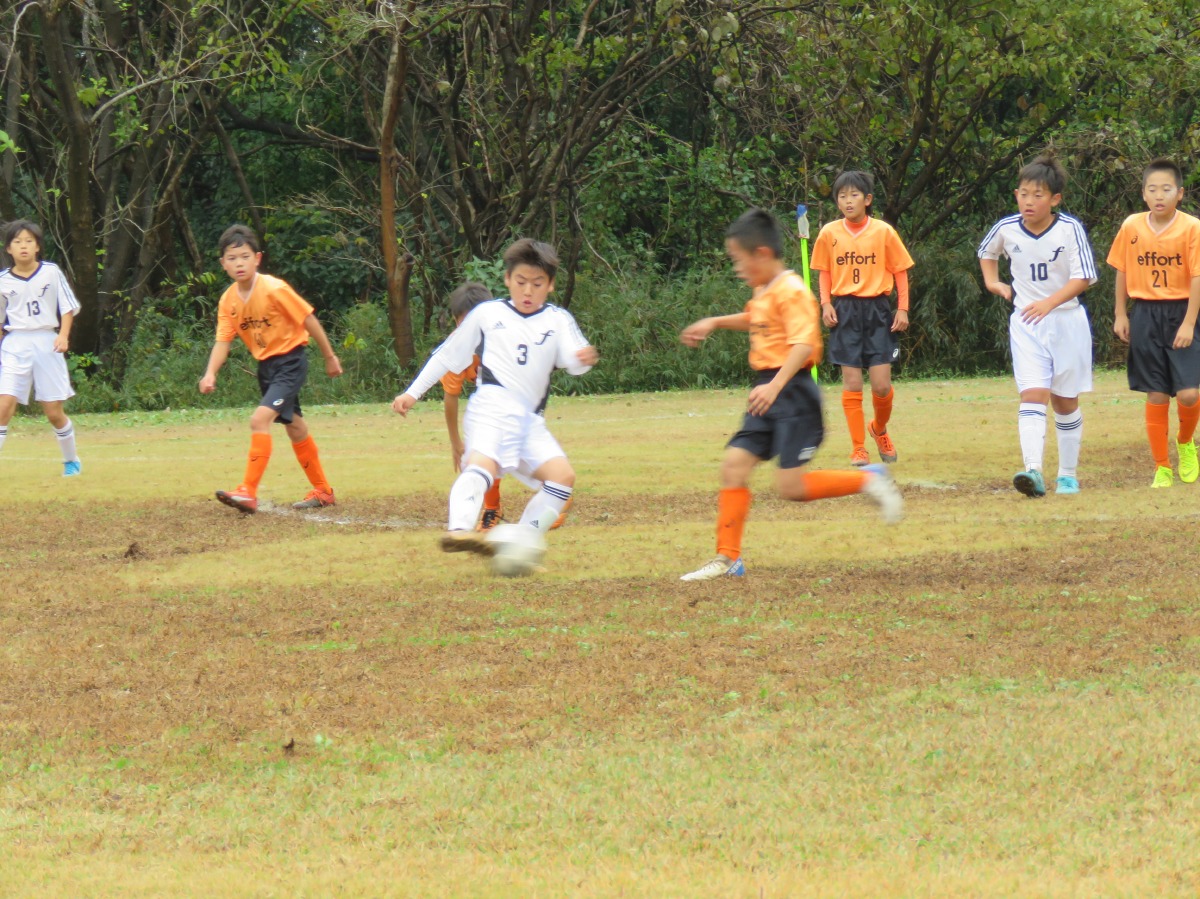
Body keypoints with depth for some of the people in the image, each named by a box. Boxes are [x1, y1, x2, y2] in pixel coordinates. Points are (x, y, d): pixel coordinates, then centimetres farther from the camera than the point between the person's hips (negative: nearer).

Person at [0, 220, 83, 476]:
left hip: (47, 342, 0)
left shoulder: (51, 272, 0)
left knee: (54, 412, 3)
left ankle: (71, 460, 25)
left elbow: (68, 306, 2)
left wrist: (63, 335, -12)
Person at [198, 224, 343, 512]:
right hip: (266, 365, 8)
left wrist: (330, 357, -5)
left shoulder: (275, 289, -21)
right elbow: (223, 340, -5)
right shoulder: (228, 300, -3)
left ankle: (249, 492, -23)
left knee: (260, 419, -22)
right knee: (294, 427, 18)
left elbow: (308, 320, -13)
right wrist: (210, 374, -22)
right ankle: (322, 491, 33)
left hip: (290, 361, -8)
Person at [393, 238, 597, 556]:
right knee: (483, 462, -31)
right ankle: (460, 529, -55)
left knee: (563, 474, -15)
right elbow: (447, 355, 22)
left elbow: (573, 360, -2)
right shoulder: (487, 314, 14)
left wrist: (583, 359, -27)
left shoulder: (558, 320, 15)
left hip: (530, 419, 4)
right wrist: (413, 392, 19)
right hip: (492, 407, -4)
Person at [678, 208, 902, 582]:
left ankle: (868, 480, 4)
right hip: (767, 391, 9)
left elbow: (804, 344, -27)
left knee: (792, 487, -14)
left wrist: (775, 385, -38)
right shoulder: (763, 291, 15)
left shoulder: (791, 291, -15)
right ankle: (727, 558, 4)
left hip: (792, 391, -9)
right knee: (733, 466, 0)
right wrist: (715, 322, 32)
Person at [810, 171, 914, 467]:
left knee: (881, 385, -5)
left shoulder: (884, 232, -2)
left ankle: (879, 429, 25)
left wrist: (903, 309, -2)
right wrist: (826, 304, -2)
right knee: (852, 383, -2)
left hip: (877, 310, -1)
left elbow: (900, 271, 5)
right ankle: (858, 448, 7)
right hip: (845, 312, 1)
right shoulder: (829, 233, 2)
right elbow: (824, 273, 12)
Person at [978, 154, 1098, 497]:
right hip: (1025, 323, 1)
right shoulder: (1007, 229, -3)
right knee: (1033, 394, -15)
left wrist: (1050, 302, -30)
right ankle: (1033, 471, -29)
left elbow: (1083, 277, -17)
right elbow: (986, 252, 21)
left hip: (1066, 320, -1)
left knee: (1065, 400, 9)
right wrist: (992, 281, 7)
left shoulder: (1070, 229, -13)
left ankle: (1068, 474, 23)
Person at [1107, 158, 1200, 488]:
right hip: (1145, 315, 2)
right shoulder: (1132, 227, -1)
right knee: (1156, 396, 4)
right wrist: (1121, 315, 7)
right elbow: (1122, 272, 9)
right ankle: (1162, 469, 13)